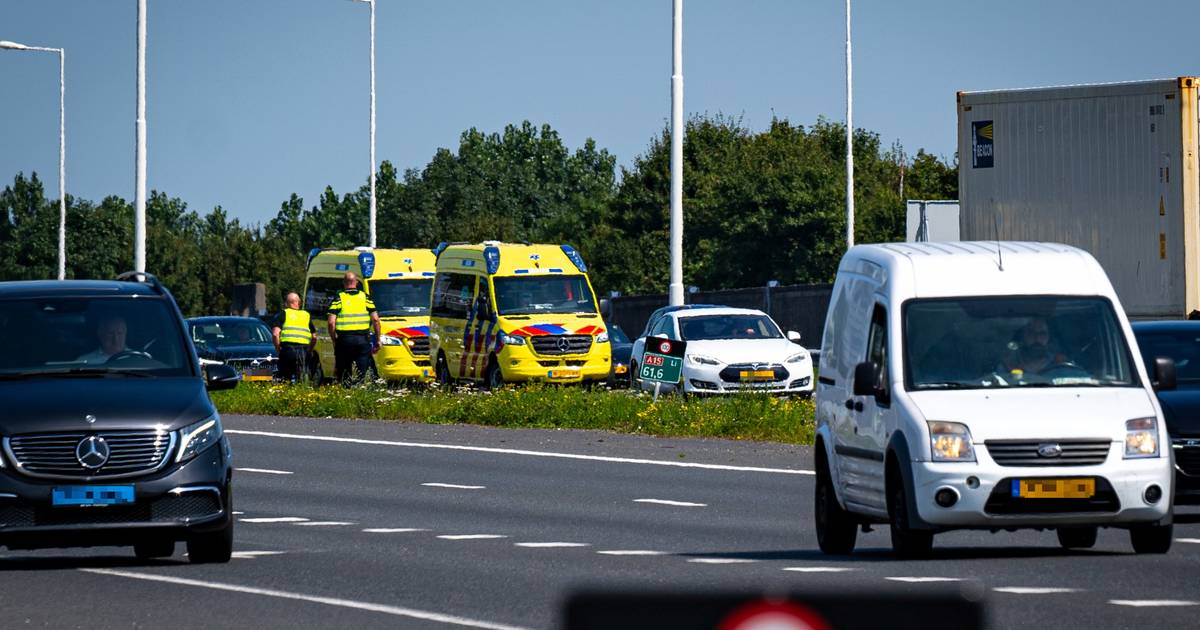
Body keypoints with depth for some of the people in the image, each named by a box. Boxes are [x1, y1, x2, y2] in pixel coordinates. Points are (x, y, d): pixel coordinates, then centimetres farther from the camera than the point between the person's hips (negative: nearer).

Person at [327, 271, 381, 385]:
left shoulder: (339, 298, 2)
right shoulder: (365, 297, 6)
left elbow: (331, 322, -6)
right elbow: (375, 319, 2)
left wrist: (334, 340, 5)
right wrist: (377, 340, 9)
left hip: (344, 339, -1)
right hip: (363, 339, 1)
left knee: (343, 375, 7)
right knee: (363, 373, 2)